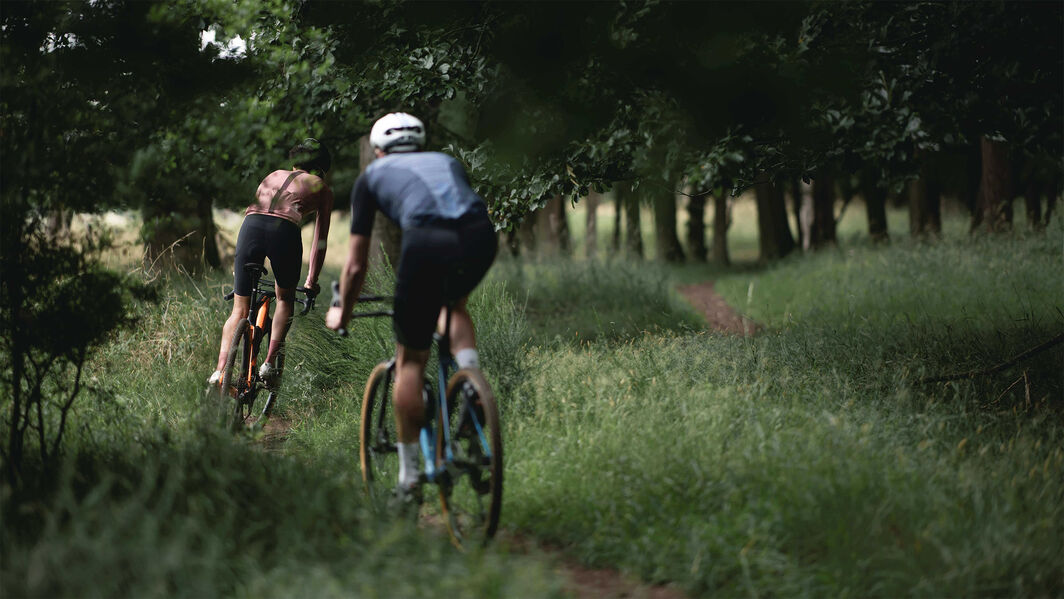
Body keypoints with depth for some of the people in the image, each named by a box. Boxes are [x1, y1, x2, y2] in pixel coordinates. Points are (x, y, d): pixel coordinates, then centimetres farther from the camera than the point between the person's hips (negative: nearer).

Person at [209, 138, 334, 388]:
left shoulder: (274, 176, 36)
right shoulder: (322, 189, 25)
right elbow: (320, 239, 24)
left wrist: (239, 266, 47)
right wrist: (312, 280, 32)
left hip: (251, 226, 3)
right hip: (284, 230, -3)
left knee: (240, 310, 11)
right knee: (285, 300, 22)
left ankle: (221, 370, -4)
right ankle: (270, 363, 8)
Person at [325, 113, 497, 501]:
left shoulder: (373, 176, 29)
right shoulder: (447, 162, 37)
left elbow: (356, 266, 30)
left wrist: (342, 314, 47)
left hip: (428, 242, -3)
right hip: (482, 237, 3)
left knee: (410, 360, 13)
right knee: (454, 304, 37)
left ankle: (409, 475, 16)